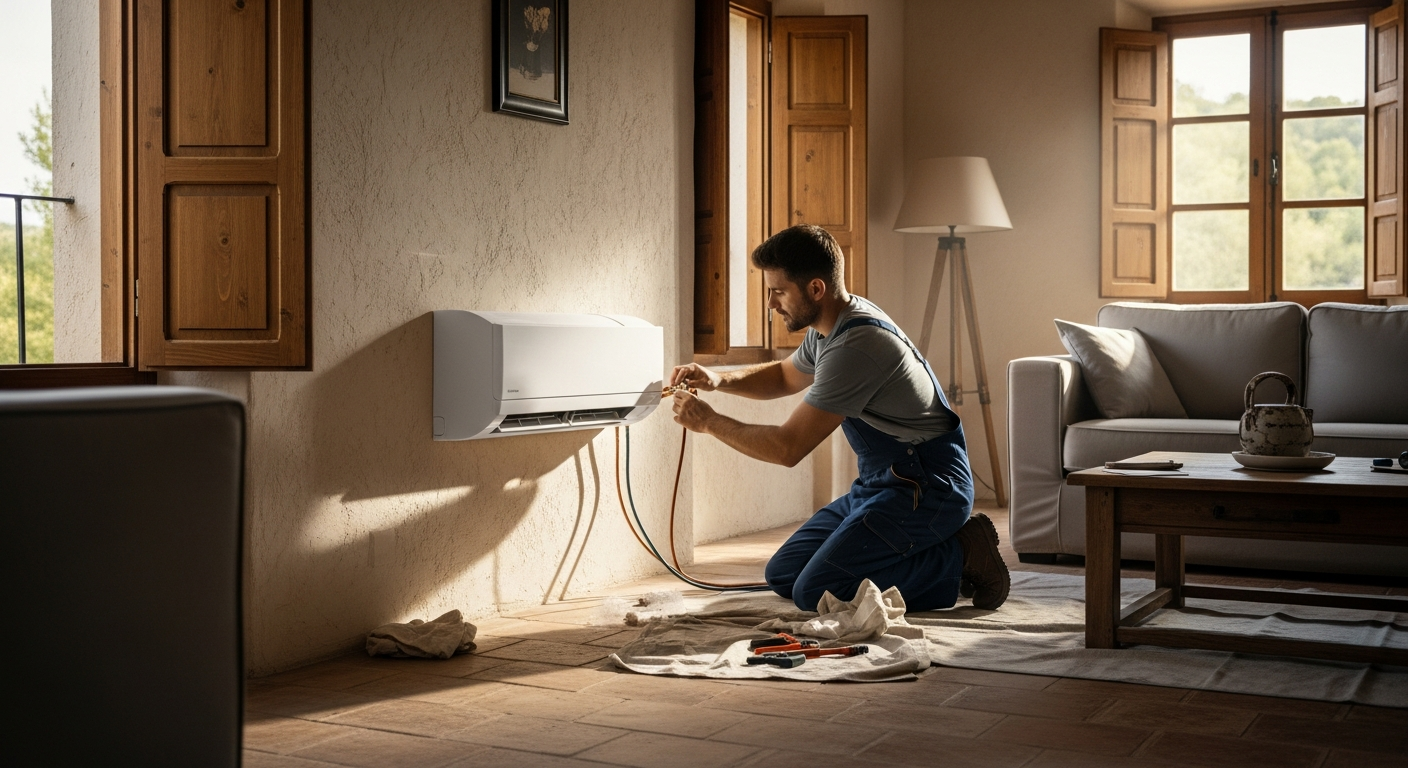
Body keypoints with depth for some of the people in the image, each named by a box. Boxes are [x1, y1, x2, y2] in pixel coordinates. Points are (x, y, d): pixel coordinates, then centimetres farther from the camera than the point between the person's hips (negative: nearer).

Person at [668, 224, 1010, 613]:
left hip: (925, 491, -10)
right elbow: (784, 376, 27)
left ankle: (958, 556, -6)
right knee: (782, 574, 7)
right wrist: (719, 379, 8)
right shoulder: (832, 326, 7)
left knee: (814, 592, -20)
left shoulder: (855, 347, -25)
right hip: (879, 485, 10)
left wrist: (709, 421, -10)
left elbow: (788, 448, -24)